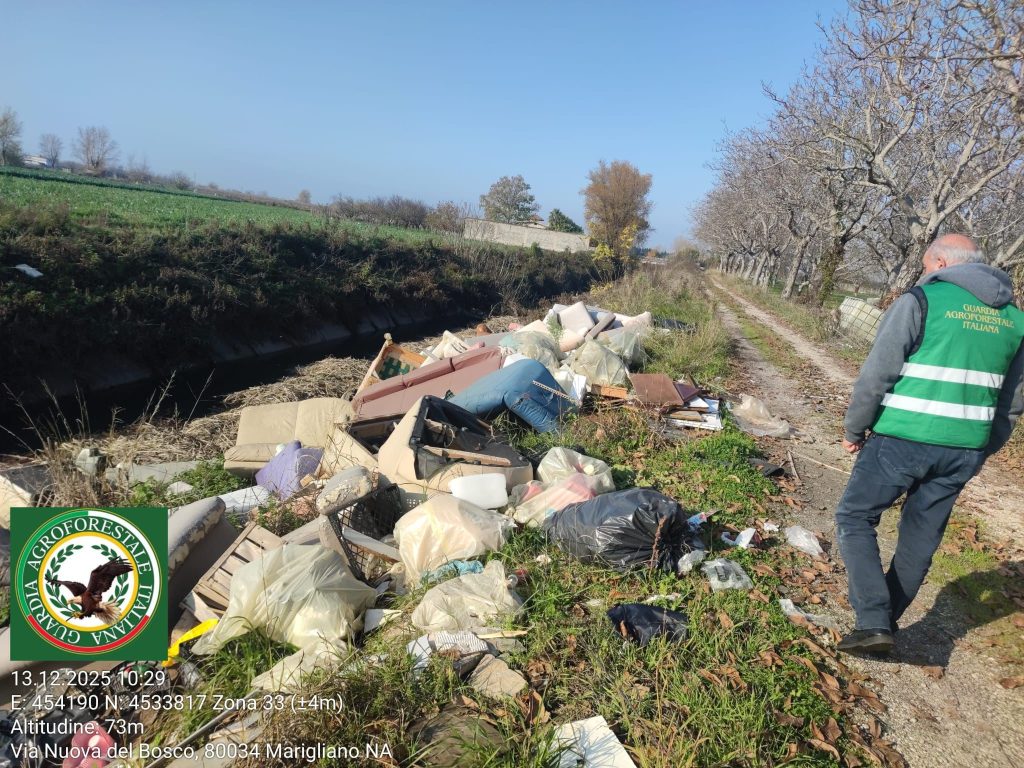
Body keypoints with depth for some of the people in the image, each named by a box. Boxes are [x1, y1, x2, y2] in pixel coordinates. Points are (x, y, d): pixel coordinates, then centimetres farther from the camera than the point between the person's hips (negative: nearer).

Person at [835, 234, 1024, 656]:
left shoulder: (921, 300, -8)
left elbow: (875, 376, -11)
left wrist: (854, 430, 2)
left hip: (903, 441, -6)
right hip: (964, 451, 6)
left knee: (855, 518, 8)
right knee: (921, 536, 16)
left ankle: (874, 623, 0)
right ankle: (888, 618, 30)